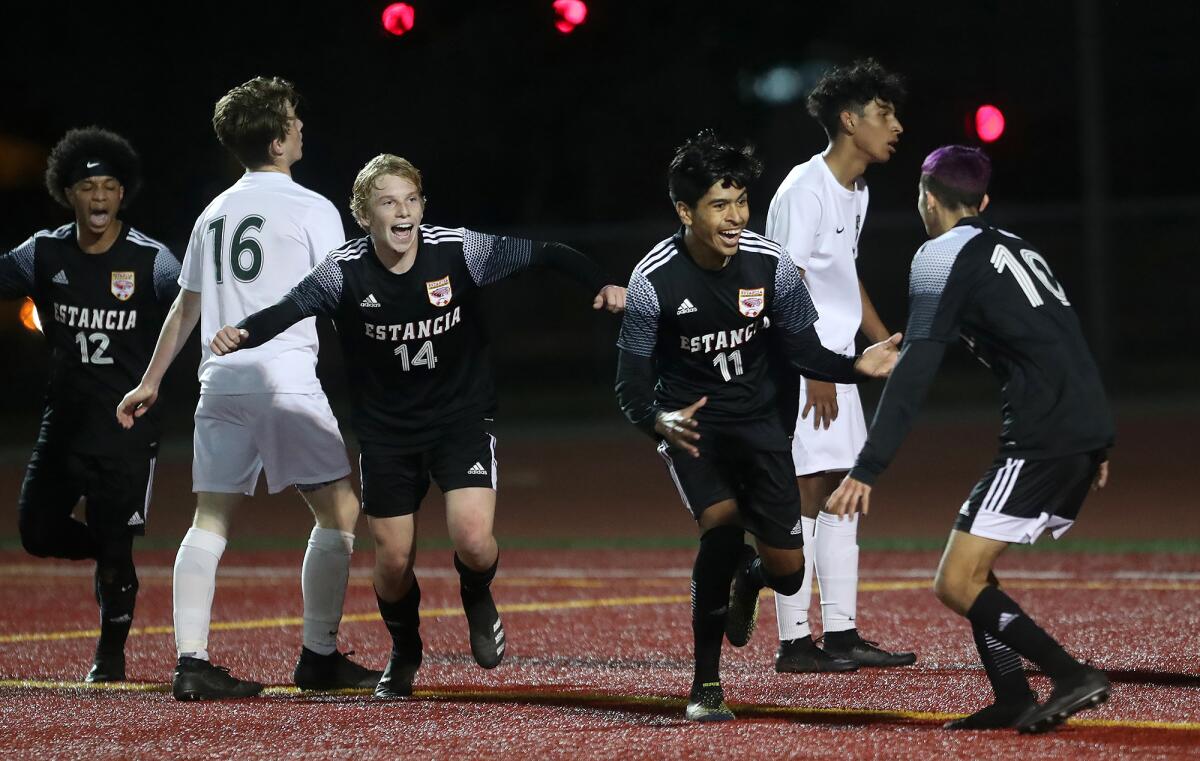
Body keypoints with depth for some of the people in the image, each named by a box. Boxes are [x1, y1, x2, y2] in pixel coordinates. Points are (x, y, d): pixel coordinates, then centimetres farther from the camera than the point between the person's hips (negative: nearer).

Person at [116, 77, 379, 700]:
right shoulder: (311, 209, -2)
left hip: (220, 384, 6)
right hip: (288, 380, -6)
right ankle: (319, 657, 3)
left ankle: (191, 662, -5)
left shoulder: (214, 214, 16)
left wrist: (151, 381, 29)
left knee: (210, 520, 4)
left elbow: (186, 305, 21)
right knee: (339, 512, 4)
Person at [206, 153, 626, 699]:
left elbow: (545, 255, -11)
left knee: (472, 539, -20)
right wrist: (242, 334, -48)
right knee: (393, 560, 4)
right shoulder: (346, 271, -16)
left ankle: (477, 597, 18)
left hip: (462, 418, -1)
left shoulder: (458, 251, -17)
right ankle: (404, 654, 35)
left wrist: (599, 286, -25)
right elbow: (288, 309, -29)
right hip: (386, 431, 1)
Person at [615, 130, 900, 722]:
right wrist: (658, 421, -36)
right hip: (688, 423, -3)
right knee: (722, 528, -28)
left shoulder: (771, 264, -14)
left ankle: (748, 578, 41)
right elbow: (632, 386, -15)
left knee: (786, 573, -2)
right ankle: (706, 687, -12)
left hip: (757, 420, 3)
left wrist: (855, 366, -21)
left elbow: (802, 350, -2)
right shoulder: (653, 280, -20)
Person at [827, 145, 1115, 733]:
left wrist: (865, 471, -13)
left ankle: (1072, 677, -17)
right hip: (1089, 430, 9)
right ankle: (1013, 701, 13)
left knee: (957, 585, -8)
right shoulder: (1018, 248, 23)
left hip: (1042, 440, -9)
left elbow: (913, 375, -11)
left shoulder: (941, 257, -2)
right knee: (971, 568, 18)